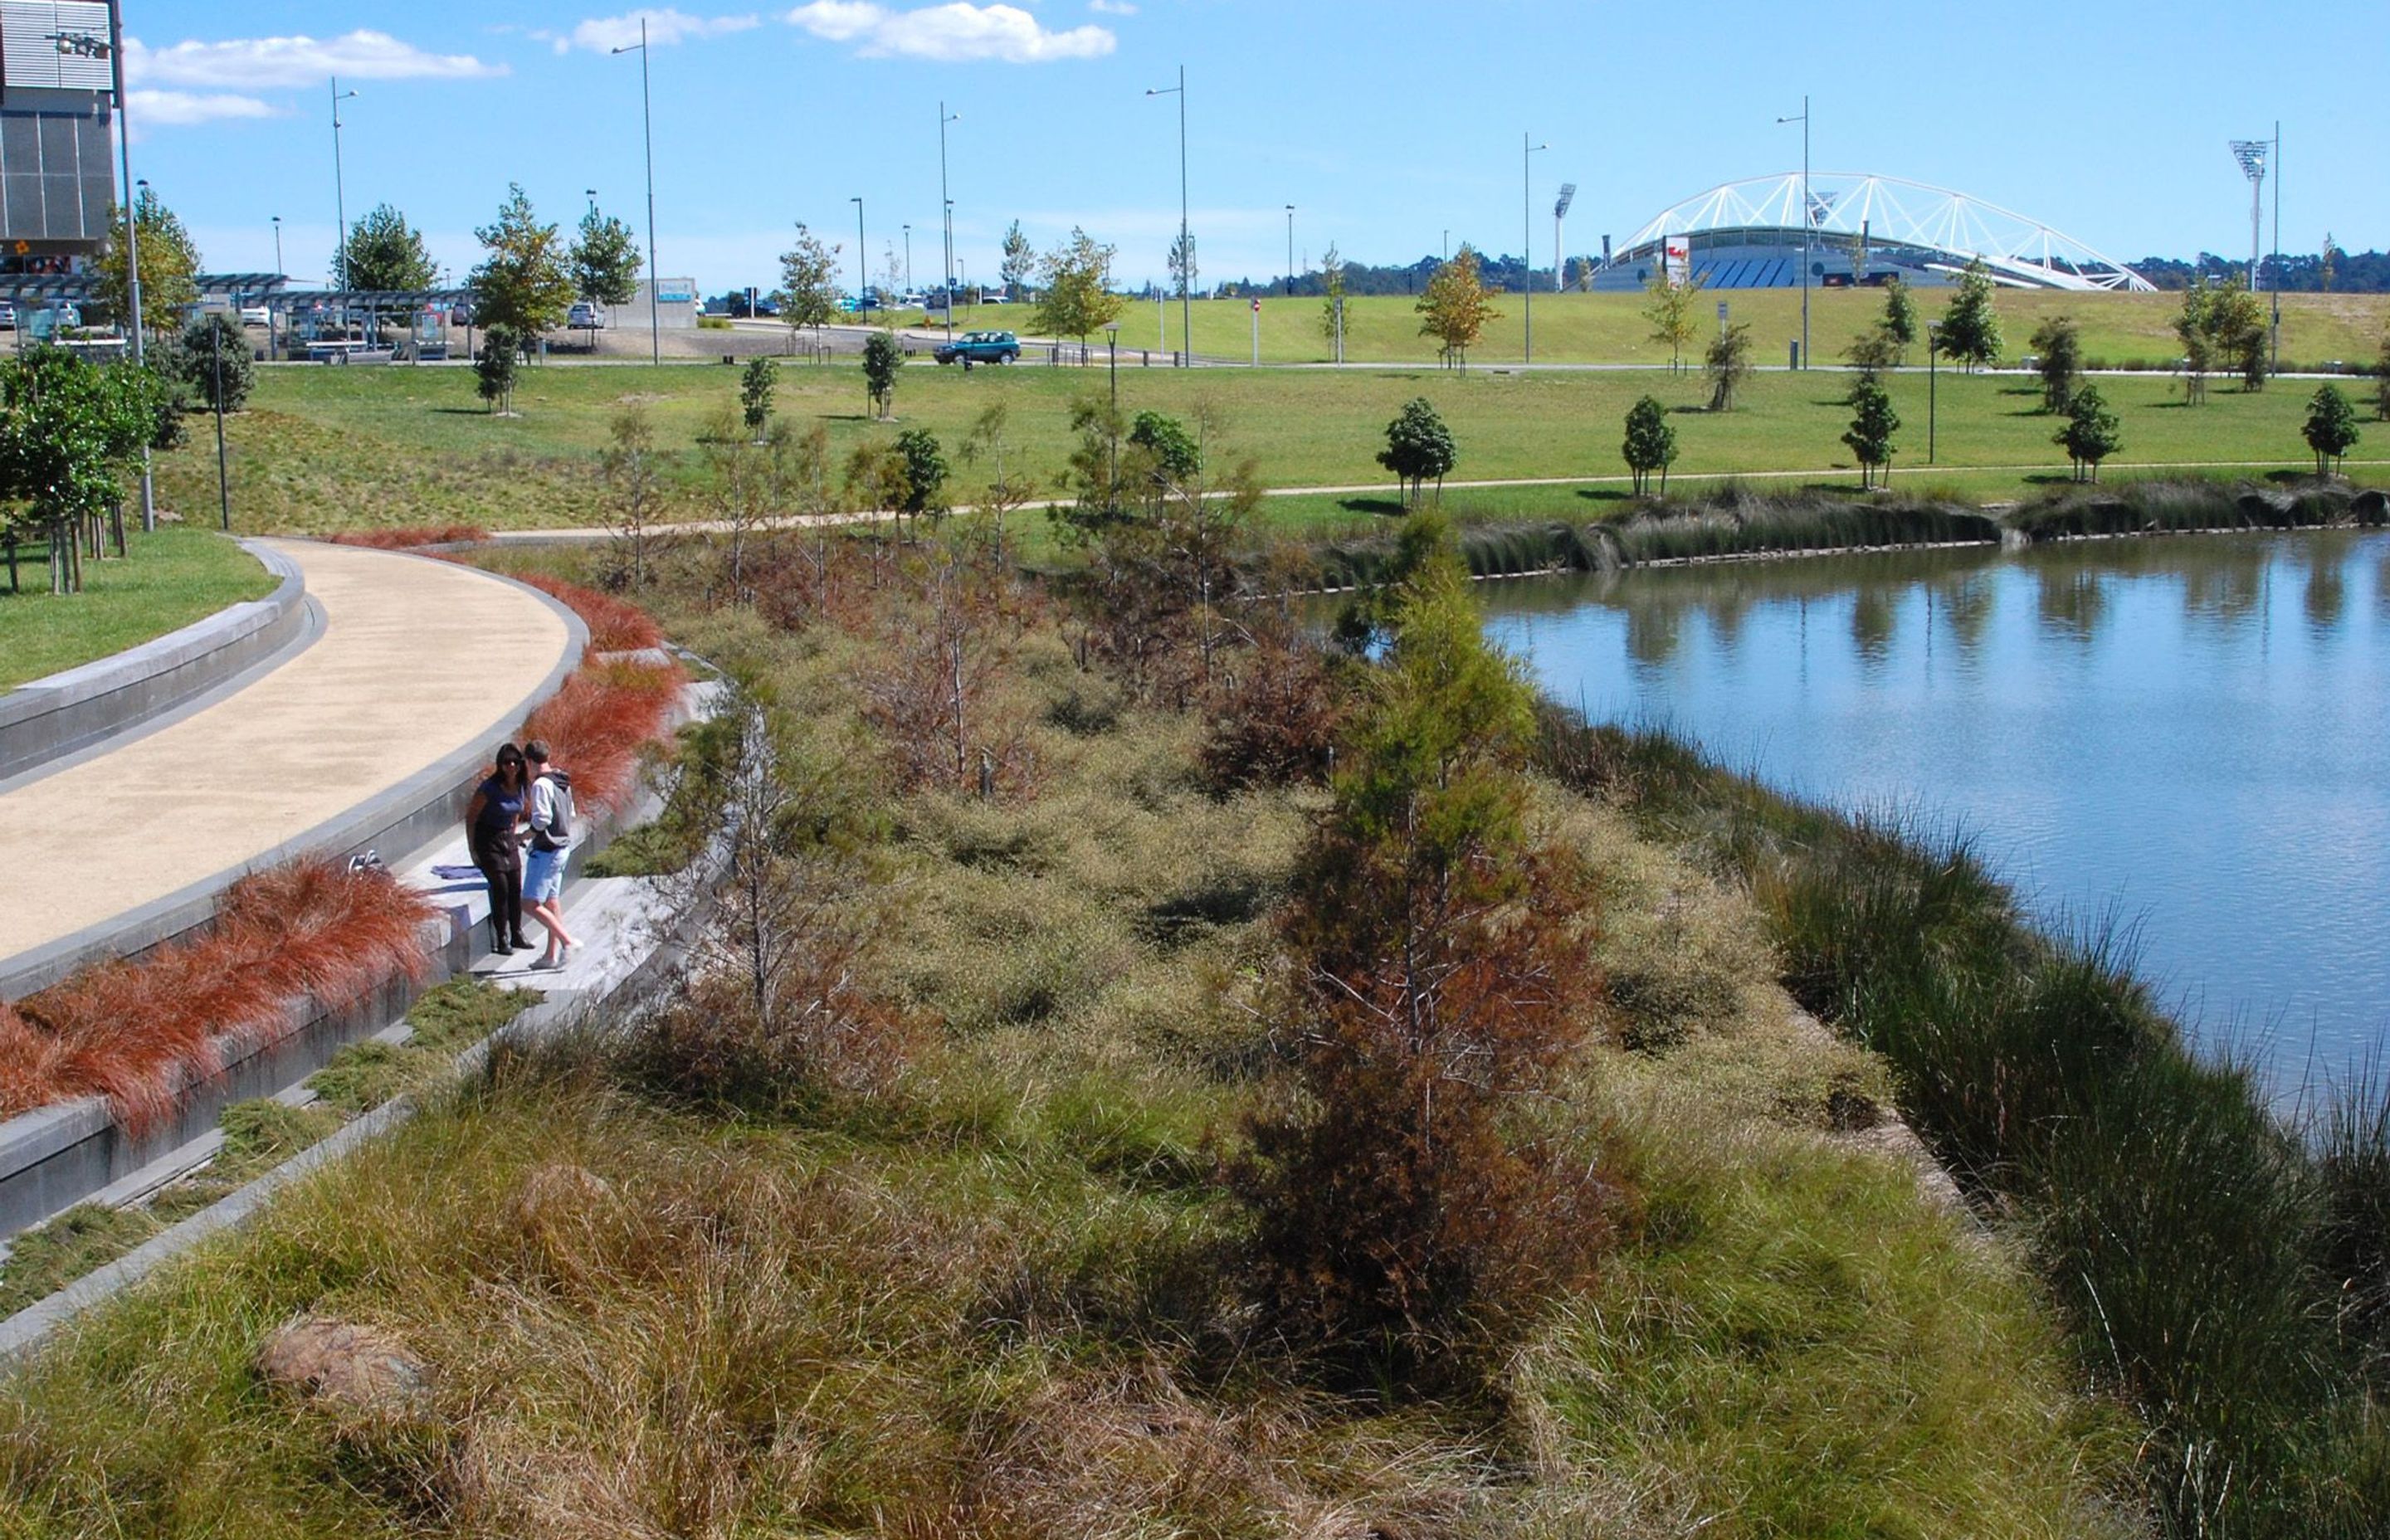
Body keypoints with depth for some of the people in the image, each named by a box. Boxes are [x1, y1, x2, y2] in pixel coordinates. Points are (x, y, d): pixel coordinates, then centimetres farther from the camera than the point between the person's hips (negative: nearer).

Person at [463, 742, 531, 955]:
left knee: (516, 889, 6)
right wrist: (472, 849, -13)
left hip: (508, 839, 6)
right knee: (500, 888, -11)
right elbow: (471, 817, -14)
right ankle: (501, 940, -4)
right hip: (488, 841, -6)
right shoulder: (489, 788, -20)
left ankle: (516, 935, 18)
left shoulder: (519, 787, 0)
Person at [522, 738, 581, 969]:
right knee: (552, 901, 14)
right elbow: (570, 815, 16)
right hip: (563, 846, 9)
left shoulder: (541, 784, -17)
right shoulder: (563, 782, 10)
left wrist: (523, 836, -7)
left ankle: (568, 940, -14)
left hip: (546, 850, -9)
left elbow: (542, 820, -23)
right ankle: (552, 954, 18)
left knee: (531, 903, -7)